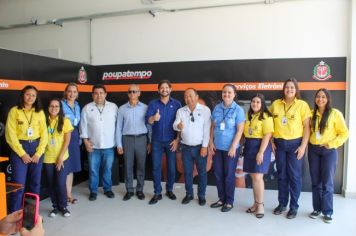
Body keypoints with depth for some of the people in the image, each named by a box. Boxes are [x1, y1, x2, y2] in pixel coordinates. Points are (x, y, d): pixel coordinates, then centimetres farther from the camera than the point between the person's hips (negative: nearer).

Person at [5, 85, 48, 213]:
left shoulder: (40, 112, 6)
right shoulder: (14, 111, -2)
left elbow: (44, 134, 4)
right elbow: (10, 135, -7)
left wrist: (38, 153, -6)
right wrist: (22, 154, -11)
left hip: (37, 148, 3)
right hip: (19, 149, -3)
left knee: (35, 183, 10)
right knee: (19, 184, -4)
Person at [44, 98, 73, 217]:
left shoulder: (65, 121, -4)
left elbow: (67, 140, -6)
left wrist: (60, 157, -10)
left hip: (62, 158, -2)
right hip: (47, 158, 2)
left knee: (60, 183, -3)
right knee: (51, 184, 8)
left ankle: (63, 206, 17)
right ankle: (55, 206, 25)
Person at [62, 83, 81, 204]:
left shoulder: (77, 106, 12)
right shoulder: (61, 104, -8)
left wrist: (79, 138, 13)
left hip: (74, 138, 7)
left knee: (72, 166, 11)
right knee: (64, 167, -1)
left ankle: (69, 194, 21)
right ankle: (65, 194, 10)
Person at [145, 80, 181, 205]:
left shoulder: (176, 104, 0)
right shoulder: (153, 104, 1)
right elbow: (147, 120, -12)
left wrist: (177, 139, -6)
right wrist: (153, 118, -34)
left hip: (171, 141, 0)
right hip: (157, 141, 0)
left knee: (171, 167, 7)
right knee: (156, 167, 4)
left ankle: (169, 190, 26)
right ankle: (157, 193, 15)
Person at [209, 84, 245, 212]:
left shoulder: (238, 110, -8)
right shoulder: (217, 108, 4)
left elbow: (240, 130, -11)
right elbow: (212, 126, 8)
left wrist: (233, 147, -15)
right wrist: (211, 142, 2)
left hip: (230, 148, -4)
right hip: (217, 147, 4)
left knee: (229, 175, 6)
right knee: (218, 174, 11)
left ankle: (229, 202, 22)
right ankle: (221, 199, 28)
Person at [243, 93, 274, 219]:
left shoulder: (266, 116, -8)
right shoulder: (248, 116, 11)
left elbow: (267, 135, -15)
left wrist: (261, 152, -19)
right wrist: (245, 146, 4)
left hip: (261, 146, -6)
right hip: (249, 147, 6)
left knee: (258, 177, -5)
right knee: (253, 176, 11)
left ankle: (260, 204, 10)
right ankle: (256, 203, 22)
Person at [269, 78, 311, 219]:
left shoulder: (302, 105, -3)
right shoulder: (275, 104, 5)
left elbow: (306, 127, -5)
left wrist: (303, 146, -11)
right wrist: (271, 141, 2)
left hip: (295, 144, -2)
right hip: (279, 144, 3)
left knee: (294, 176, 4)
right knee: (282, 175, 11)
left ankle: (294, 206, 17)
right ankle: (282, 204, 25)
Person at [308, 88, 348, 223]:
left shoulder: (335, 113, -6)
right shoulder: (312, 113, 6)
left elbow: (344, 133, -5)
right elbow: (308, 130, 16)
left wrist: (331, 144, -12)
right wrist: (307, 143, 1)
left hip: (329, 151, -4)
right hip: (313, 150, 4)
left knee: (327, 182, 1)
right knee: (315, 182, 9)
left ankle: (328, 212, 12)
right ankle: (317, 209, 20)